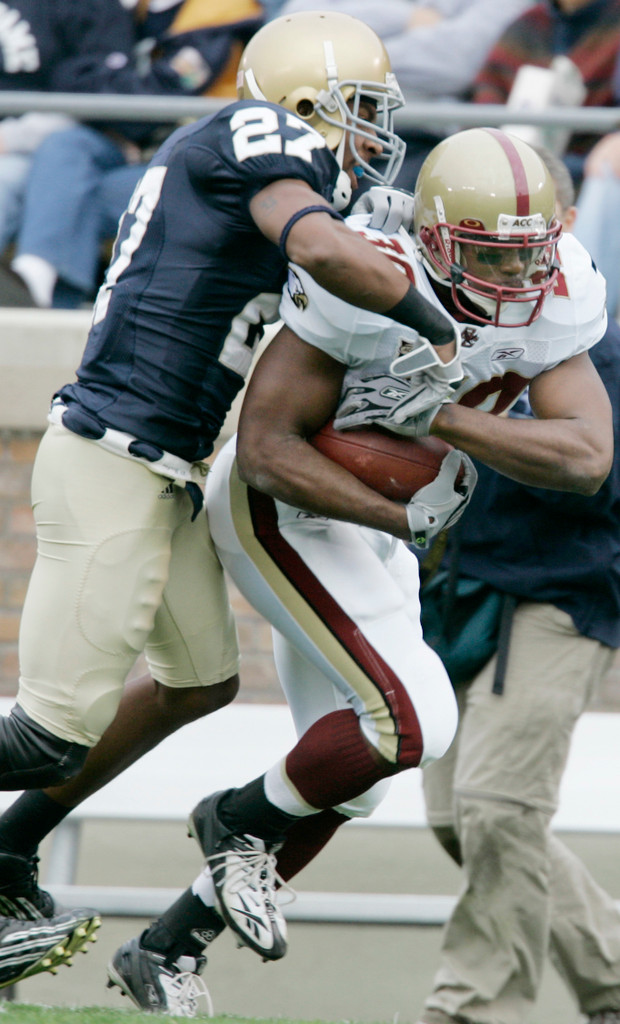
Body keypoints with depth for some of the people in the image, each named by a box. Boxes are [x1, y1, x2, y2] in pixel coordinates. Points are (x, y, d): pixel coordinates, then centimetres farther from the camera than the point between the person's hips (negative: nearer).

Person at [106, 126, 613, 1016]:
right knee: (413, 720, -21)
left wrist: (441, 417, -31)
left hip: (375, 536, 8)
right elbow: (266, 449, -26)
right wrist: (407, 516, -29)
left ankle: (166, 950, 22)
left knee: (347, 782, 11)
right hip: (280, 511, -8)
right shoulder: (372, 296, -29)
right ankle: (243, 819, 5)